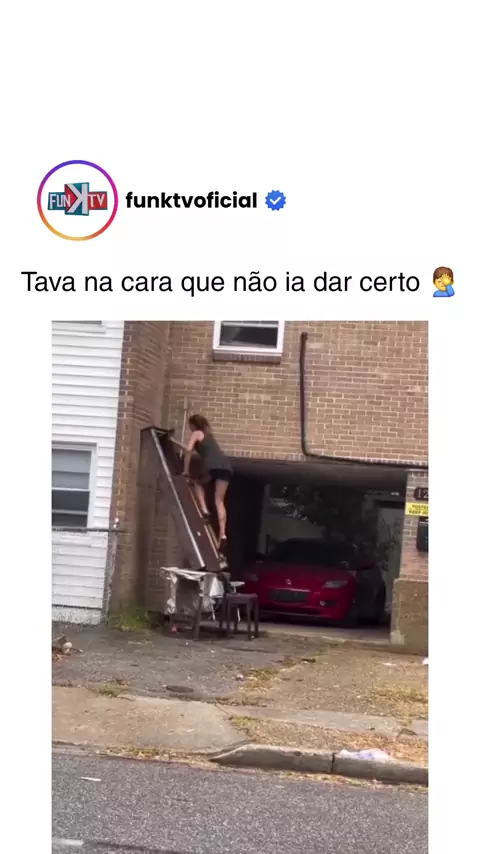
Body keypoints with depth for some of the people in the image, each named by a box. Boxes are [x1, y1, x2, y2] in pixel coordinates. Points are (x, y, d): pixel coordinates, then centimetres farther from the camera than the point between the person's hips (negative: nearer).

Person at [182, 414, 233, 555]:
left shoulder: (196, 433, 15)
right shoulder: (209, 435, 36)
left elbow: (189, 450, 1)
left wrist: (186, 470, 7)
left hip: (212, 465, -6)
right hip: (226, 465, 6)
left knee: (198, 483, 26)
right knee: (219, 501, 4)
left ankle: (204, 511, 5)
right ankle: (223, 534, -11)